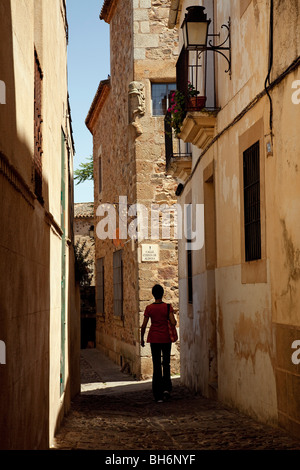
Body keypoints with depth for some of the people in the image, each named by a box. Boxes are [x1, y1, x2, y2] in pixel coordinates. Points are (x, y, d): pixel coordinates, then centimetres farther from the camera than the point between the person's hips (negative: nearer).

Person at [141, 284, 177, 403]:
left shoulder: (149, 308, -5)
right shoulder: (168, 307, -8)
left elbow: (144, 325, -4)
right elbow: (173, 322, -15)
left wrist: (142, 339, 8)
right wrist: (174, 320, 8)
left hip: (154, 339, 1)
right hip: (166, 338, -1)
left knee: (156, 366, 5)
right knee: (166, 364, 19)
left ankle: (158, 395, 4)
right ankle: (166, 388, 5)